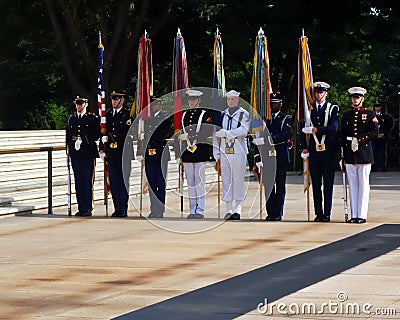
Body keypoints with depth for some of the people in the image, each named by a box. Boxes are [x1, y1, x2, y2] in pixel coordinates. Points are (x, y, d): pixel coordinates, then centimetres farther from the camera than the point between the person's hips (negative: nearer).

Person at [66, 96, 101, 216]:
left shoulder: (93, 119, 2)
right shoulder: (71, 119, 16)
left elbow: (97, 134, -5)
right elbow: (68, 135, 19)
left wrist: (84, 139, -13)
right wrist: (68, 149, 10)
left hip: (88, 154, -4)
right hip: (75, 154, 4)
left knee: (87, 182, -6)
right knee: (78, 182, 4)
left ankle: (87, 208, -3)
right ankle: (81, 208, 8)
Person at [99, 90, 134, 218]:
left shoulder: (127, 114, -4)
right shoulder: (108, 114, 14)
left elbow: (126, 134, -12)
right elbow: (105, 131, 16)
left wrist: (109, 137, -9)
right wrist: (102, 148, 8)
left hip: (123, 153, -6)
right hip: (111, 153, 6)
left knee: (123, 181, -3)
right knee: (113, 182, 6)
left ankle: (123, 209, 1)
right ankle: (117, 209, 12)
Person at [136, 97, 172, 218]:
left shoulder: (166, 120, 3)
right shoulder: (146, 121, 18)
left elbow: (167, 135, -8)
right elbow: (142, 137, 18)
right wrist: (139, 153, 7)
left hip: (161, 156, -5)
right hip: (149, 156, 5)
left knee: (161, 184, -6)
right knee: (151, 183, 7)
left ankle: (160, 210, -4)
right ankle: (153, 209, 11)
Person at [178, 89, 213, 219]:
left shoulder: (205, 114, -1)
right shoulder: (184, 115, 15)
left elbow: (207, 132, -10)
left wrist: (189, 136, -15)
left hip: (200, 152, -5)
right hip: (187, 151, 5)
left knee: (200, 182, -3)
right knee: (190, 182, 6)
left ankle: (200, 211, 0)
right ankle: (192, 210, 10)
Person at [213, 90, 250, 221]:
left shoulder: (243, 114, 2)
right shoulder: (222, 115, 14)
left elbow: (243, 130, -15)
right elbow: (216, 134, 15)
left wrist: (227, 132, -25)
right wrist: (216, 152, 8)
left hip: (239, 151, -4)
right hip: (224, 151, 4)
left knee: (238, 180, -4)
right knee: (226, 180, 2)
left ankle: (238, 209, 1)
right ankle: (228, 210, 5)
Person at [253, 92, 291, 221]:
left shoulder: (285, 119, 3)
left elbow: (285, 136, -15)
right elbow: (258, 138, 11)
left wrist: (266, 139, -25)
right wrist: (258, 157, 1)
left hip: (281, 157, -3)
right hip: (267, 156, 3)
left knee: (280, 186, 0)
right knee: (268, 185, 2)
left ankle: (278, 213, 2)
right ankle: (270, 213, 6)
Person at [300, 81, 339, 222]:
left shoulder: (333, 109, 3)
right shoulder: (309, 109, 11)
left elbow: (334, 128, -9)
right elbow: (303, 129, 12)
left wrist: (316, 129, -14)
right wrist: (304, 147, 3)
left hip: (328, 151, -2)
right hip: (313, 151, 3)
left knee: (328, 183, -2)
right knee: (316, 184, 3)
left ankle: (327, 213, 1)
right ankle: (318, 213, 7)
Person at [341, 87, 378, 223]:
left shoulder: (369, 114, 4)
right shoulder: (346, 116, 14)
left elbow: (374, 133, -4)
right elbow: (342, 137, 14)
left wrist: (359, 139, -14)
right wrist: (342, 155, 9)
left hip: (364, 154, -3)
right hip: (350, 155, 3)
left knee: (363, 185, -2)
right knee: (352, 186, 4)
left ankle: (362, 215, 0)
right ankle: (354, 215, 6)